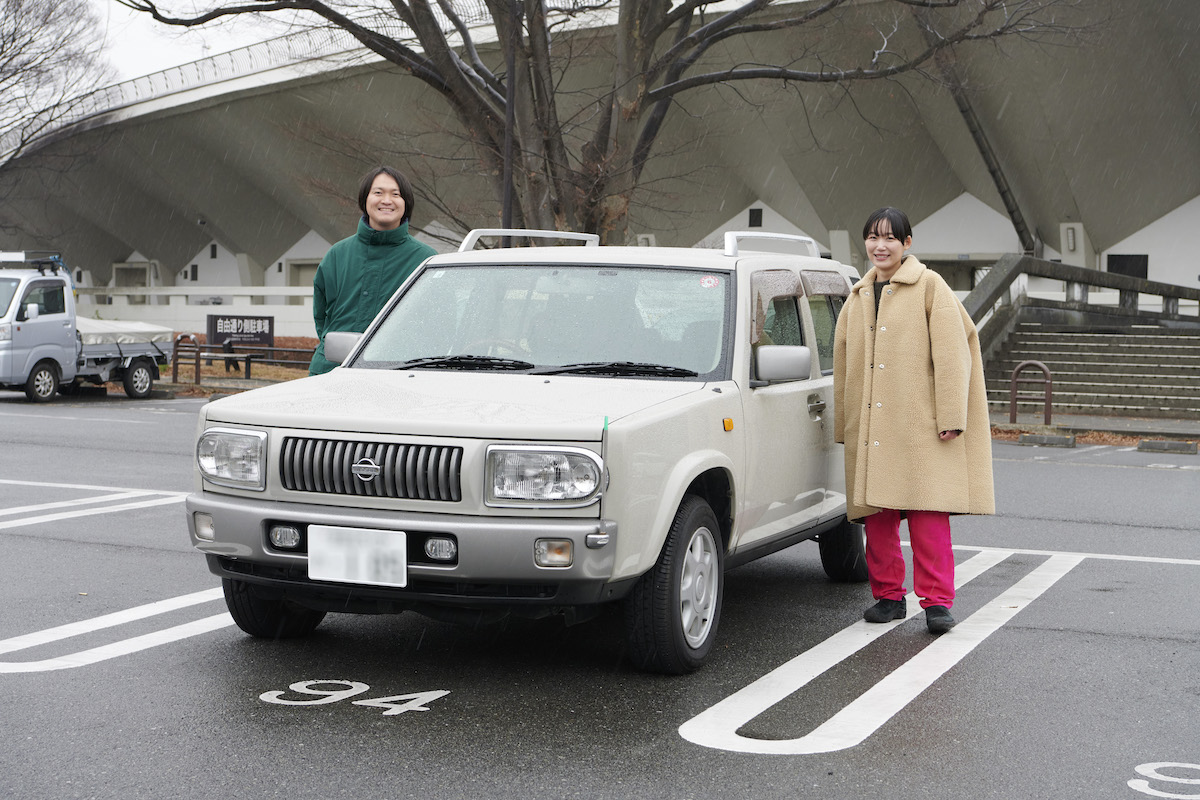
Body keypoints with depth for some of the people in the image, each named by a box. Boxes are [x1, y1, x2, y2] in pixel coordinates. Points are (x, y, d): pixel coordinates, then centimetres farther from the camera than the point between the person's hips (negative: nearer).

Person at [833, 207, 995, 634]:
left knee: (928, 514, -8)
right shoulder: (858, 297, 18)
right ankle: (888, 595, 16)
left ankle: (937, 602, -4)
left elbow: (951, 354, -5)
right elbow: (844, 364, 22)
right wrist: (843, 424, 17)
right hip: (870, 424, 5)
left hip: (920, 423, -5)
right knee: (877, 514, 5)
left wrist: (950, 417, -12)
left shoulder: (929, 286, 0)